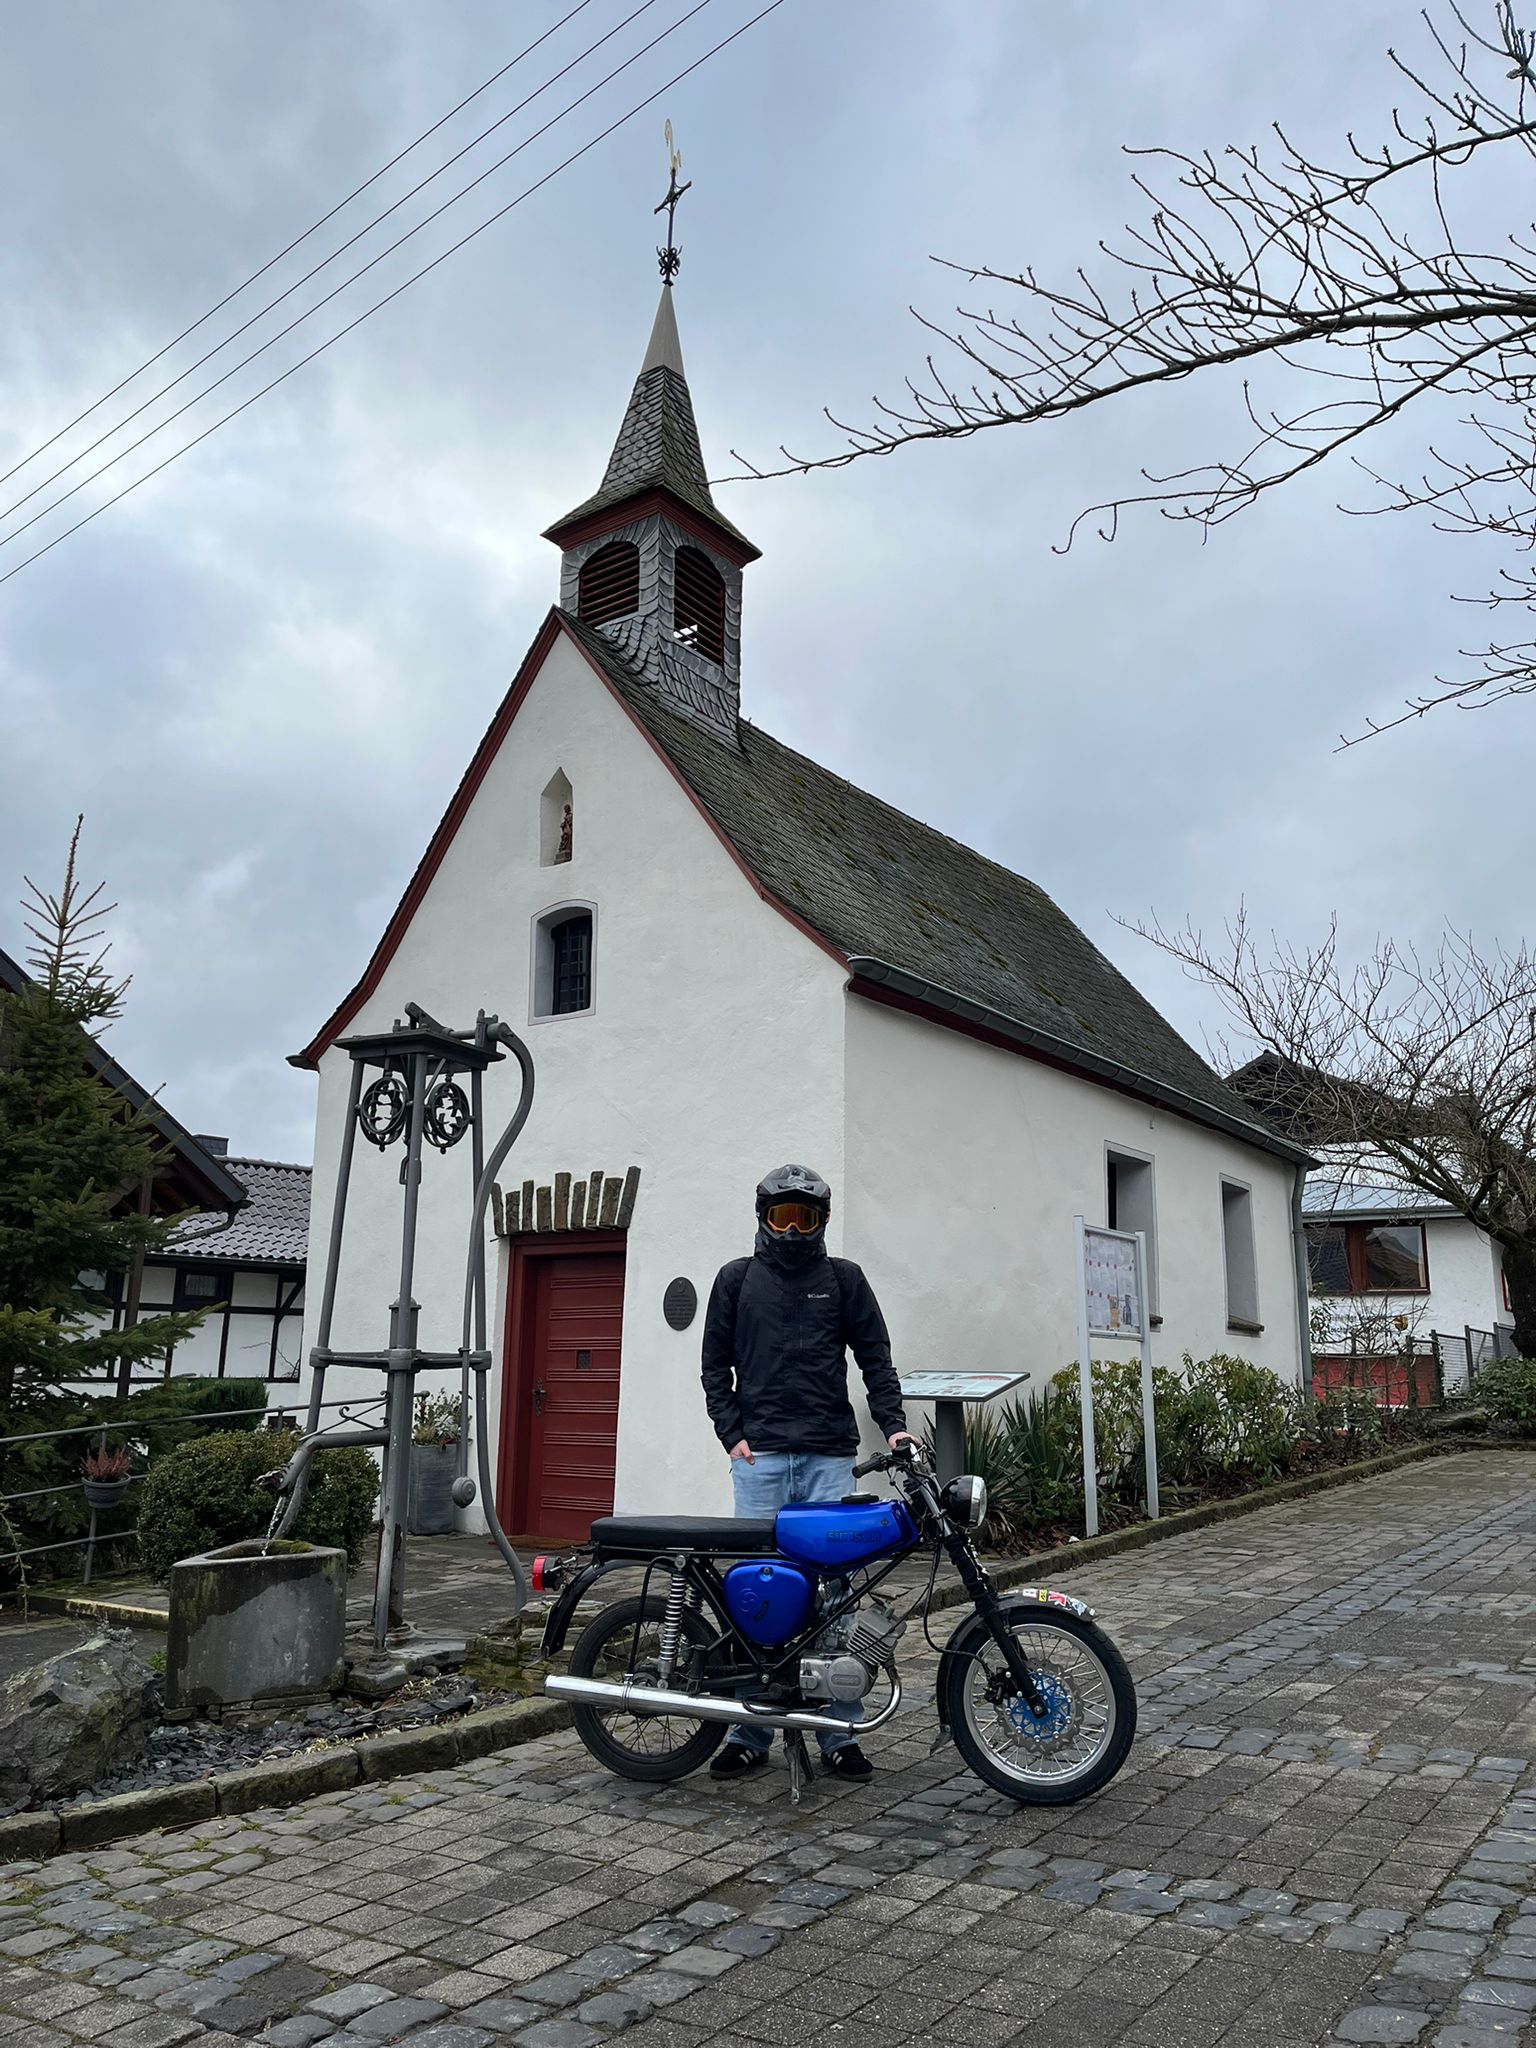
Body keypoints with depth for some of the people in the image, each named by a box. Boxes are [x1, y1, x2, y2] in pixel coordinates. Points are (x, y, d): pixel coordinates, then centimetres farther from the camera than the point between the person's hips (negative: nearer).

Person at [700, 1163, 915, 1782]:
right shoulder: (736, 1278, 12)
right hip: (759, 1454, 0)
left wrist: (893, 1424, -5)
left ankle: (840, 1734, 9)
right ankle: (749, 1733, 11)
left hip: (830, 1456, 0)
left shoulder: (844, 1279, 11)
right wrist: (732, 1434, 1)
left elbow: (875, 1358, 8)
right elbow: (715, 1365, 12)